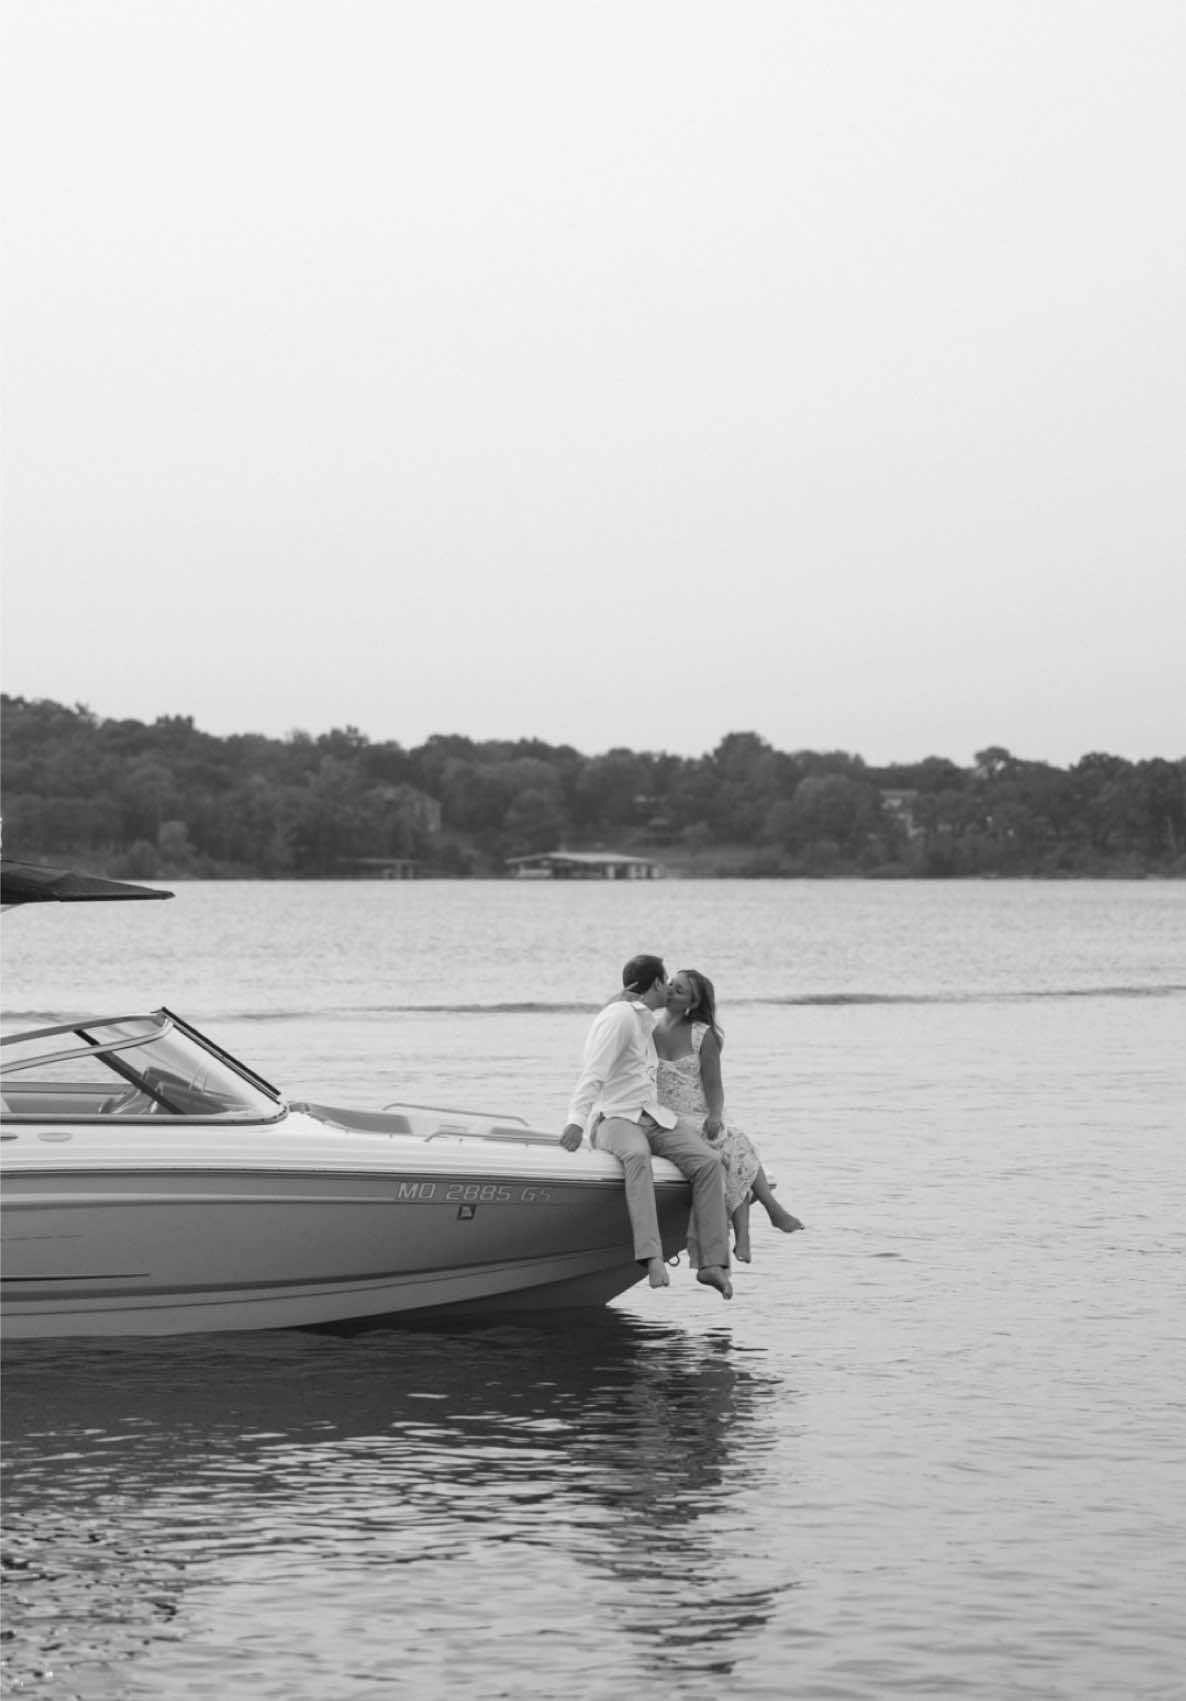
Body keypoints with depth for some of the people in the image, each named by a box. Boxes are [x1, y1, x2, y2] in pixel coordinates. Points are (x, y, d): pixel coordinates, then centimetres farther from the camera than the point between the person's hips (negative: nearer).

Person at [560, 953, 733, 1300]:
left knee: (708, 1161, -16)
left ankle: (712, 1263, -22)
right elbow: (594, 1073, -16)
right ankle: (652, 1257, -55)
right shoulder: (619, 1016, -5)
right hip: (616, 1118, -8)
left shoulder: (645, 1021, 24)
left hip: (653, 1117, 8)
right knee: (637, 1157, -40)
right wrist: (576, 1121, -28)